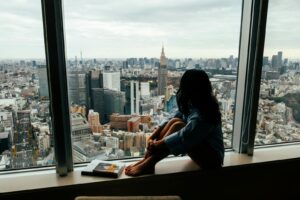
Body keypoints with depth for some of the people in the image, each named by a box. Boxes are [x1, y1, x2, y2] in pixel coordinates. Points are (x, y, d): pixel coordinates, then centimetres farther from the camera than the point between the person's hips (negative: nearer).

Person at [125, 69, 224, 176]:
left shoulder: (201, 116, -30)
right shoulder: (191, 104, -3)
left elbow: (181, 139, -33)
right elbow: (170, 120, -1)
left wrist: (156, 145, -20)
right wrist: (152, 137, -11)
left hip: (212, 157, -8)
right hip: (201, 145, 8)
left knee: (178, 126, -29)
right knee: (174, 121, -14)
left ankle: (148, 164, -20)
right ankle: (146, 159, -12)